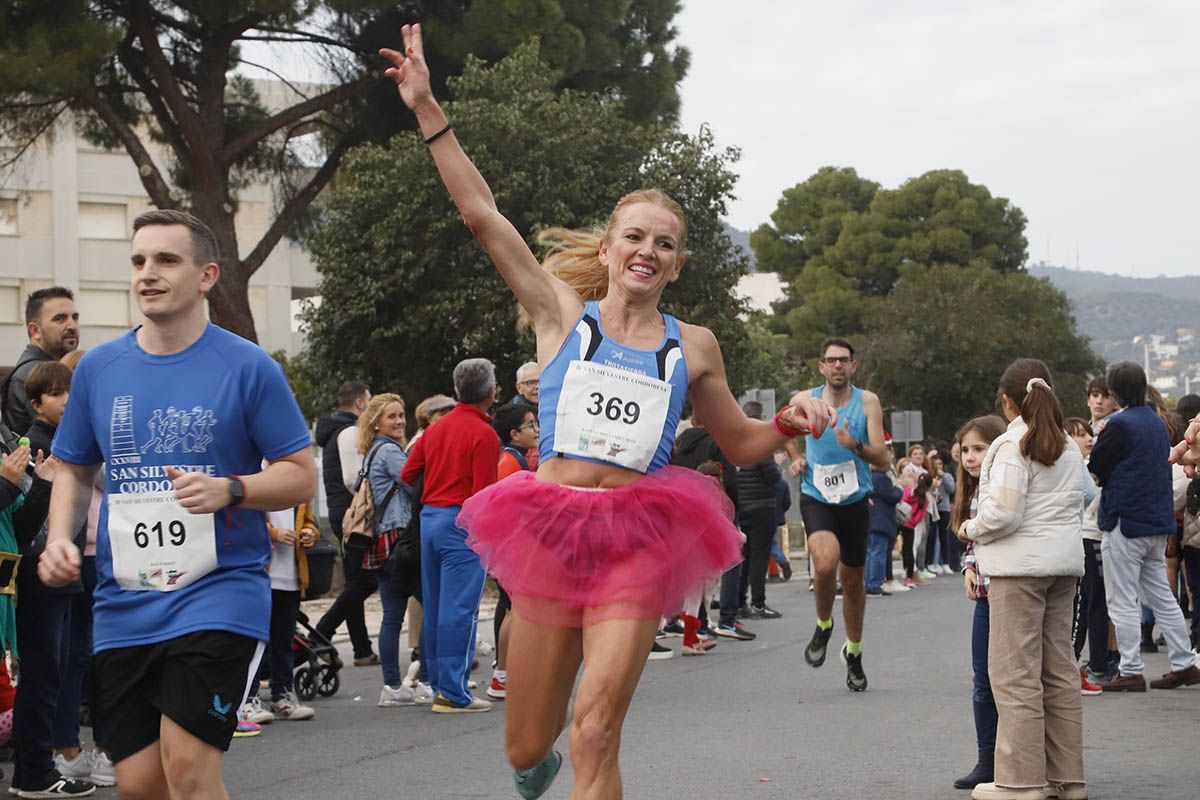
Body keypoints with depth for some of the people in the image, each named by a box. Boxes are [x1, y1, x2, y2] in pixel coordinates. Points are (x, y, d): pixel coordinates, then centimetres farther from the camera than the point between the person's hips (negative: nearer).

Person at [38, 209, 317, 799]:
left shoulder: (248, 368, -4)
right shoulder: (98, 368, 7)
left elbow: (301, 476, -2)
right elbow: (74, 470, 19)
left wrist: (229, 489, -20)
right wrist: (60, 537, 1)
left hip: (219, 590, -4)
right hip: (123, 605, 4)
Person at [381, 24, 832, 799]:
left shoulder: (693, 347, 9)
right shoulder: (563, 314, 5)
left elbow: (739, 443, 22)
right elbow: (482, 214, 0)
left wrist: (787, 424, 0)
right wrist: (428, 109, -4)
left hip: (639, 539, 0)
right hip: (552, 527, 0)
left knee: (597, 732, -16)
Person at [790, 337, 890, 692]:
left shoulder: (867, 402, -5)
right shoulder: (803, 401, -2)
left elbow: (883, 460, -10)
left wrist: (855, 446, -28)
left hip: (855, 501, 1)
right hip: (816, 499, -1)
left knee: (853, 579, 11)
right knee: (825, 563, -27)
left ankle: (853, 653, 33)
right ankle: (823, 625, 2)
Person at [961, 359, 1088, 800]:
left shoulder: (1012, 445, -11)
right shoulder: (1069, 447, 14)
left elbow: (1003, 514, -18)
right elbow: (1084, 497, 18)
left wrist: (971, 529, 0)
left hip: (1021, 565, -8)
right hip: (1065, 563, 8)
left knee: (1015, 673, -4)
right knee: (1060, 671, 11)